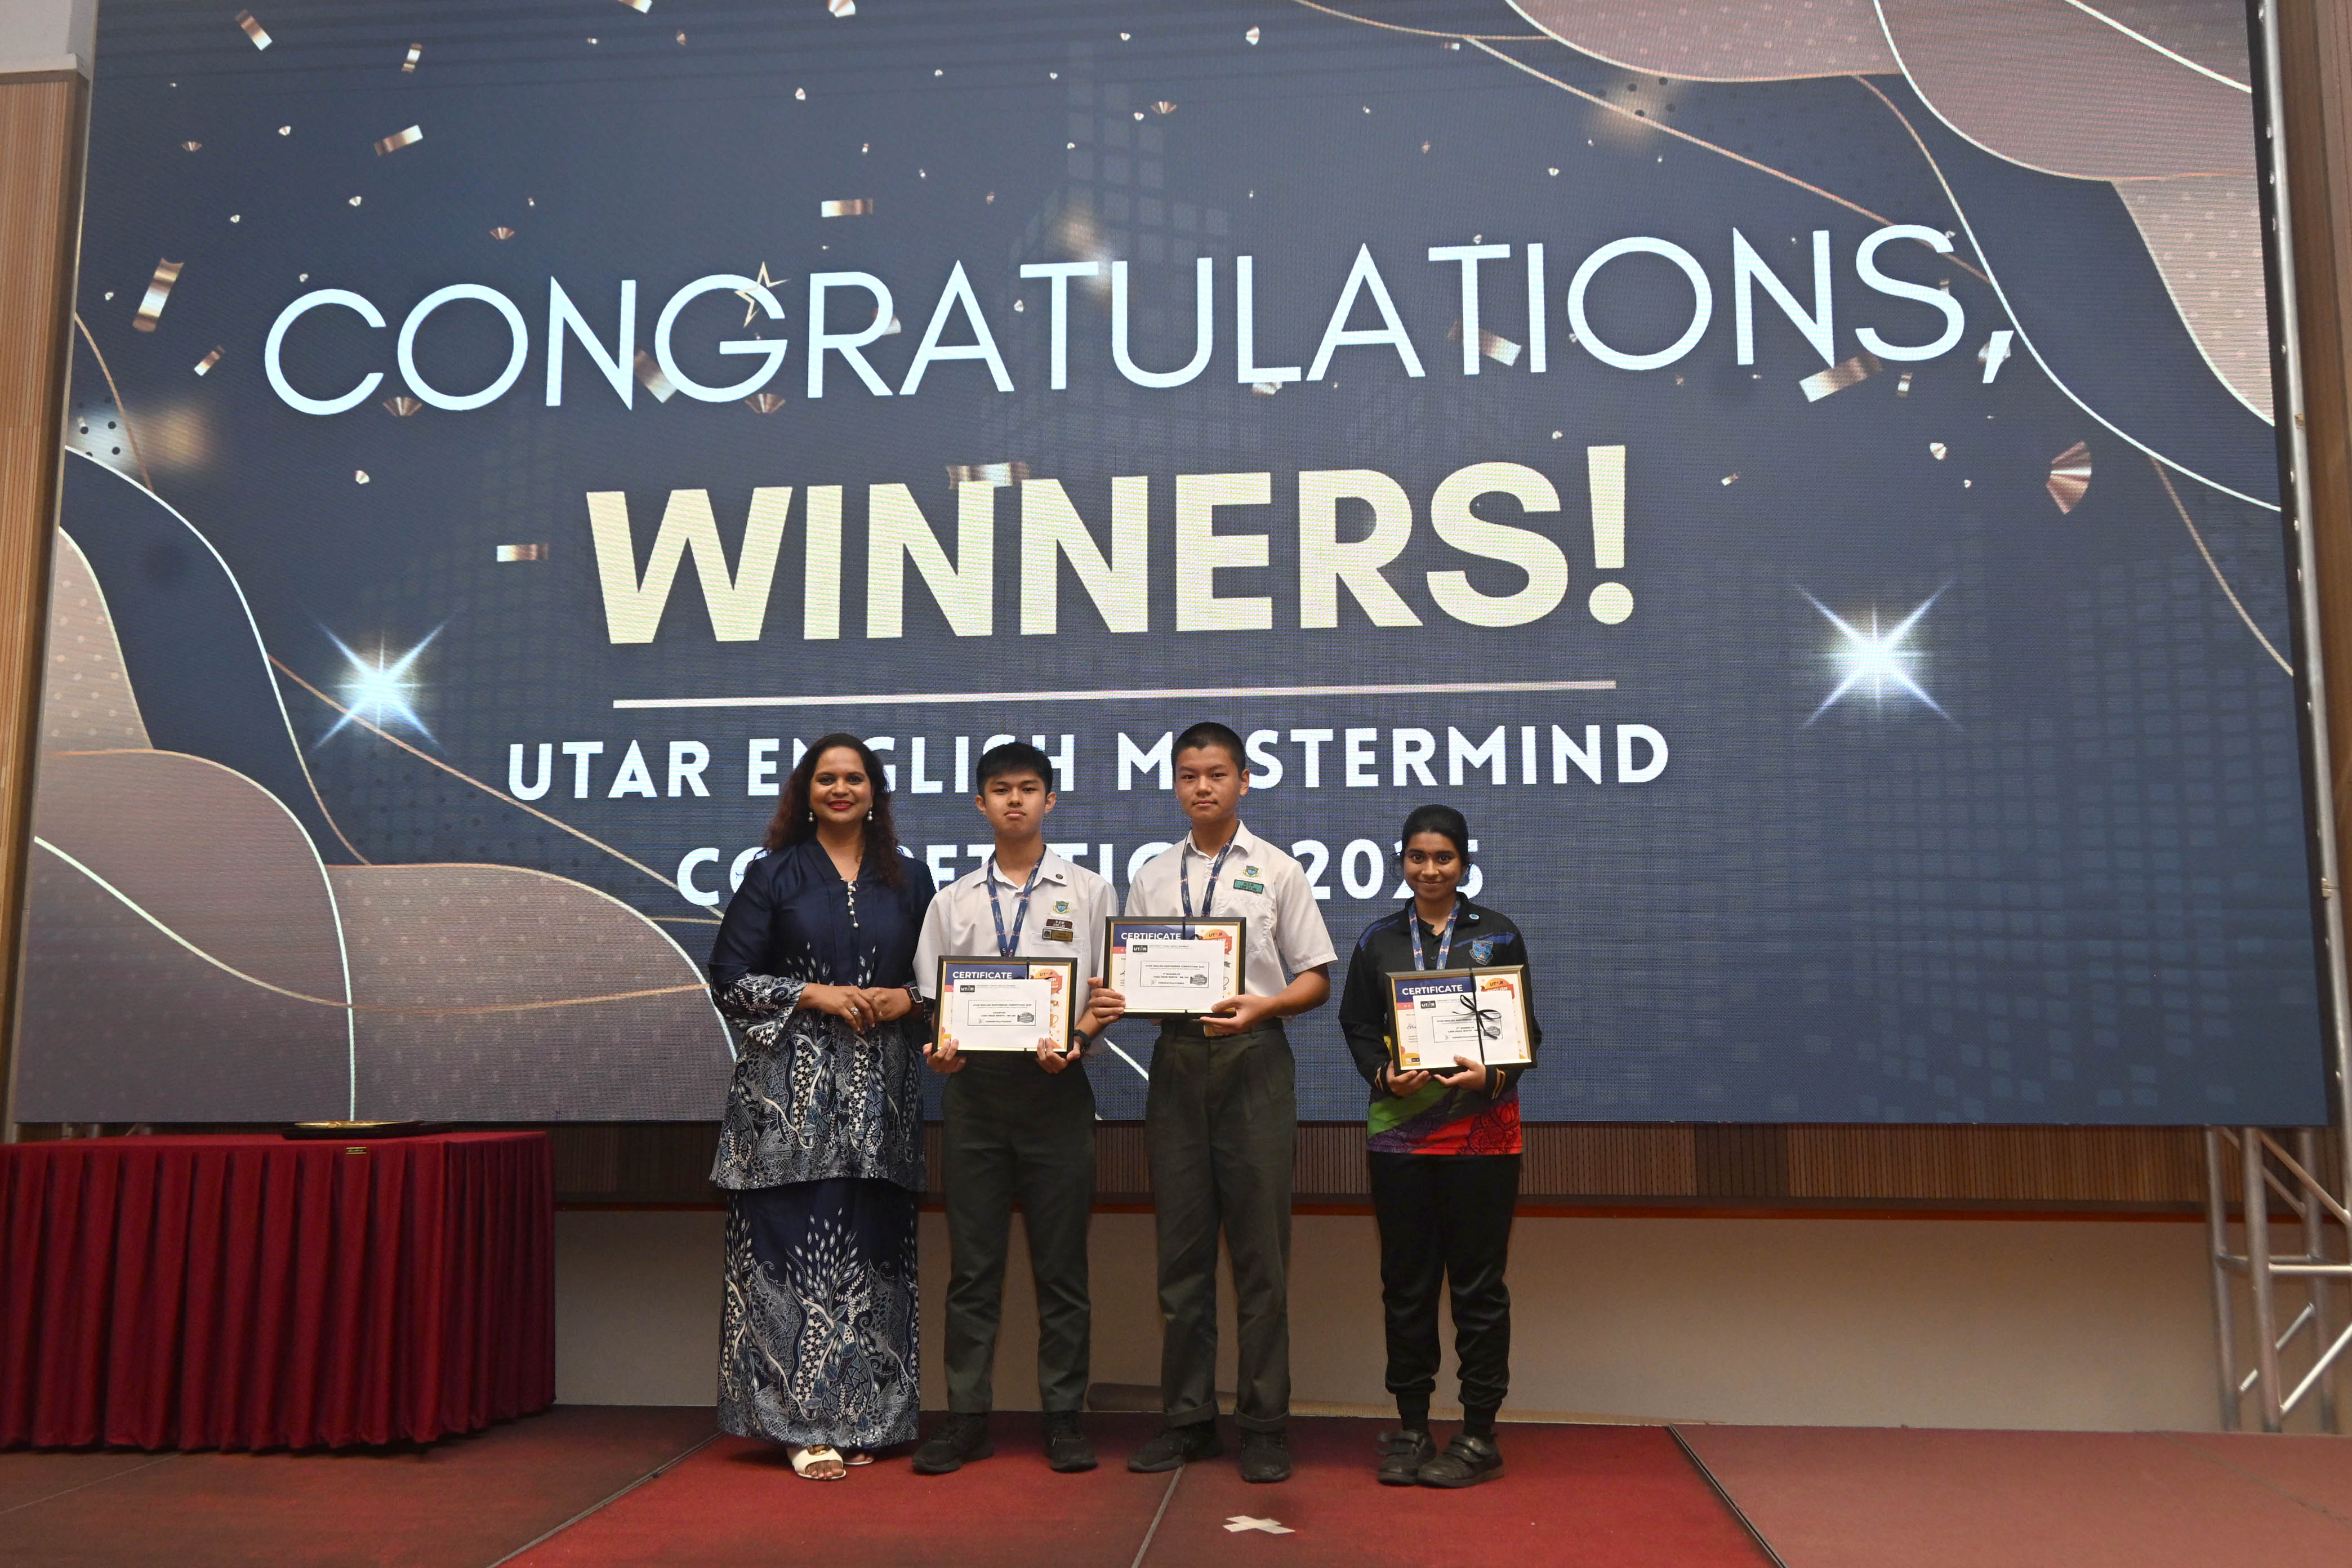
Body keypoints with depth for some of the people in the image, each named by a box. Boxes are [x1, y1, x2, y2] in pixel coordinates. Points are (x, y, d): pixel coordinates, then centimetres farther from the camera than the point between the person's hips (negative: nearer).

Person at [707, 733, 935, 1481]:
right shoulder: (773, 875, 6)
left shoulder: (907, 880, 13)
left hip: (881, 1092, 3)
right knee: (797, 1244, -6)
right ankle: (804, 1424, 0)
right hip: (791, 1089, -2)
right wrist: (816, 996, -10)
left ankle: (860, 1418, 13)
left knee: (870, 1249, 3)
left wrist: (905, 999, -5)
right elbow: (730, 979, 0)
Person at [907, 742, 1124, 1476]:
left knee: (1060, 1262, 3)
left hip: (1055, 1086, -1)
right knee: (972, 1262, 5)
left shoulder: (1088, 892, 7)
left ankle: (1064, 1416, 12)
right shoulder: (953, 902, 13)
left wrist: (1071, 1042, -15)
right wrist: (938, 1047, -9)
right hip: (973, 1085, 2)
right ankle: (966, 1416, 12)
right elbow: (931, 998, 11)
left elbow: (1107, 995, 4)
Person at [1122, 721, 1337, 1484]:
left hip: (1253, 1057, -2)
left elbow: (1315, 978, 4)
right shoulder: (1151, 878, 14)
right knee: (1181, 1249, 6)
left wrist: (1262, 1006, -15)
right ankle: (1186, 1418, 16)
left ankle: (1264, 1424, 8)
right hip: (1176, 1058, 3)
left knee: (1260, 1250, -1)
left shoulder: (1277, 871, 6)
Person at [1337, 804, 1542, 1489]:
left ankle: (1479, 1434, 12)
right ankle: (1410, 1426, 17)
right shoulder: (1378, 939, 9)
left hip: (1482, 1129, -1)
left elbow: (1527, 1028, 4)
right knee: (1405, 1280, 6)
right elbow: (1357, 1026, 8)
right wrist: (1384, 1075, -11)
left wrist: (1494, 1076, -14)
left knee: (1479, 1280, 2)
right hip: (1399, 1128, 2)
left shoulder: (1498, 934, 5)